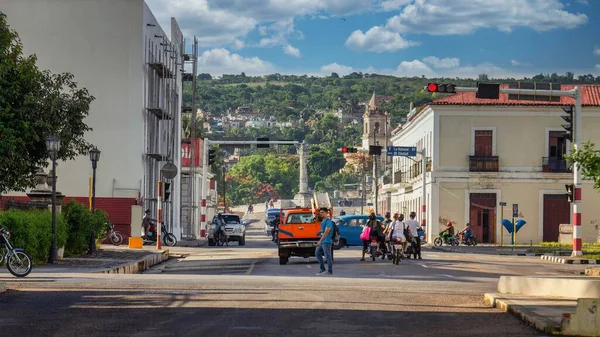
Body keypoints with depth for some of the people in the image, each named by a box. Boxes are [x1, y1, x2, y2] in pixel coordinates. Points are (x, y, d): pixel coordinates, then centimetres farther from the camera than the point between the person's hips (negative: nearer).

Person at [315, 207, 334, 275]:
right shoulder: (323, 221, 16)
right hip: (322, 242, 10)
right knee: (317, 253, 11)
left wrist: (320, 241, -22)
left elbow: (326, 232, -19)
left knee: (327, 256, -6)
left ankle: (330, 270, 1)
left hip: (326, 242, -10)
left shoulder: (328, 221, -13)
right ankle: (322, 269, 16)